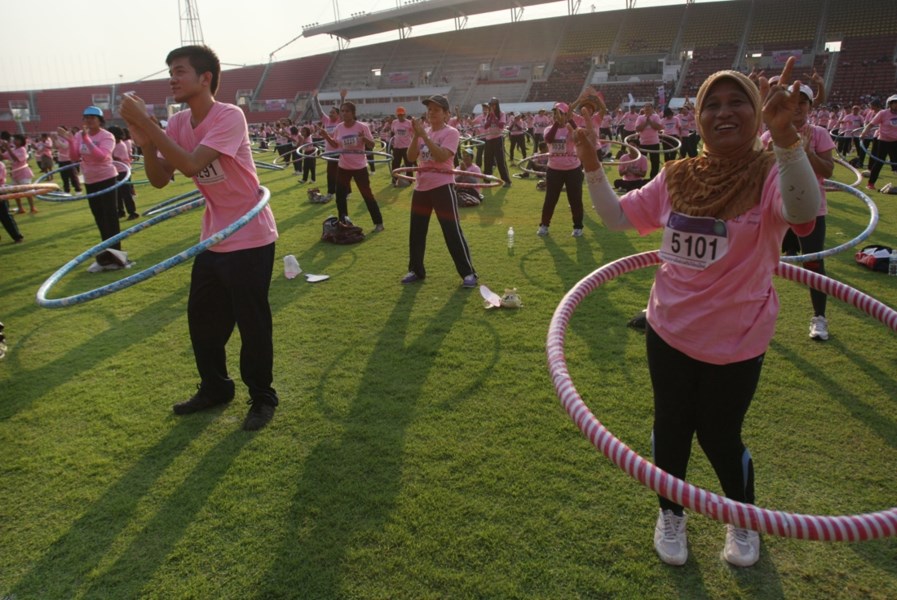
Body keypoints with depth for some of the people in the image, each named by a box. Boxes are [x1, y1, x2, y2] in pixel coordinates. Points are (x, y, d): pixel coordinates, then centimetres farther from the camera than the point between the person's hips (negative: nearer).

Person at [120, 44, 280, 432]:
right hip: (213, 239, 8)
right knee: (202, 317, 16)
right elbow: (160, 180, 2)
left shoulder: (229, 117, -18)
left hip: (250, 239, -8)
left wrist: (145, 123, -24)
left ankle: (262, 399, 20)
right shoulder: (178, 123, 5)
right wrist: (145, 144, -15)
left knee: (252, 323, 0)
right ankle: (214, 388, 36)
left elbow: (191, 165, -29)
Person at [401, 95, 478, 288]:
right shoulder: (423, 132, 11)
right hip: (421, 186, 7)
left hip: (442, 186, -7)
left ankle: (468, 273, 3)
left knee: (452, 231, -7)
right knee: (416, 231, 12)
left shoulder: (451, 132, -8)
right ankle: (416, 270, 27)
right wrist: (416, 136, -12)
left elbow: (442, 156, -24)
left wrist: (424, 135, -24)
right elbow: (411, 158, 1)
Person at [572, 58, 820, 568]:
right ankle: (671, 514, 44)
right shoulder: (677, 177, -1)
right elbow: (617, 216, 5)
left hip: (735, 342, -3)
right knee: (671, 427, 17)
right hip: (669, 331, 4)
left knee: (719, 436, 12)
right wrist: (591, 166, -8)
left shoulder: (771, 175, -14)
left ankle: (745, 521, 44)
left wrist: (785, 135, -53)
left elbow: (804, 212, -37)